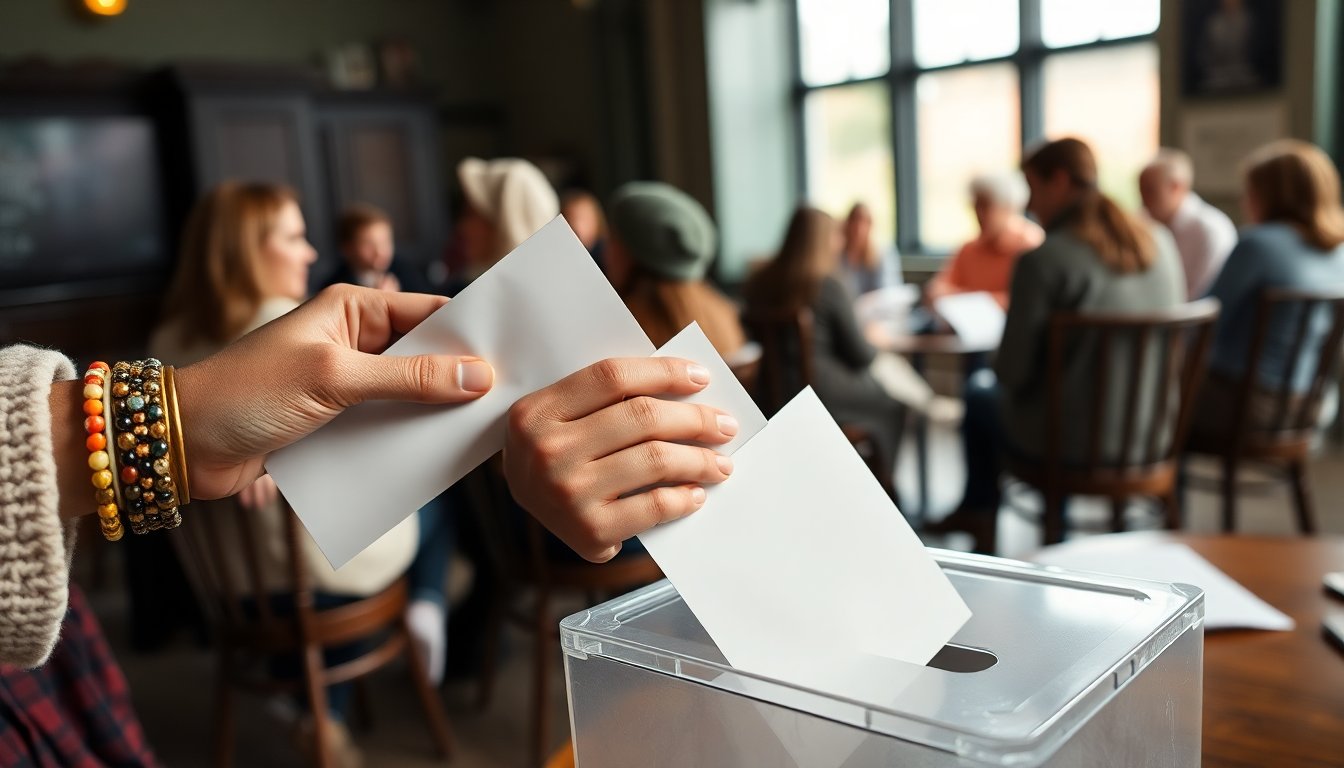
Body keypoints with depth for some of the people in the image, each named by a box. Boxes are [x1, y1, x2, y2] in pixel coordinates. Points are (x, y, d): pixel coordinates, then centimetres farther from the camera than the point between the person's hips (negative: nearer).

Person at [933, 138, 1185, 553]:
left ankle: (979, 513, 44)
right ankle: (978, 511, 45)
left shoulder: (1044, 259, -21)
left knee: (979, 391, 24)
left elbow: (1013, 370, -19)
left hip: (1073, 442, -6)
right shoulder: (1159, 243, 0)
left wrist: (1000, 367, 6)